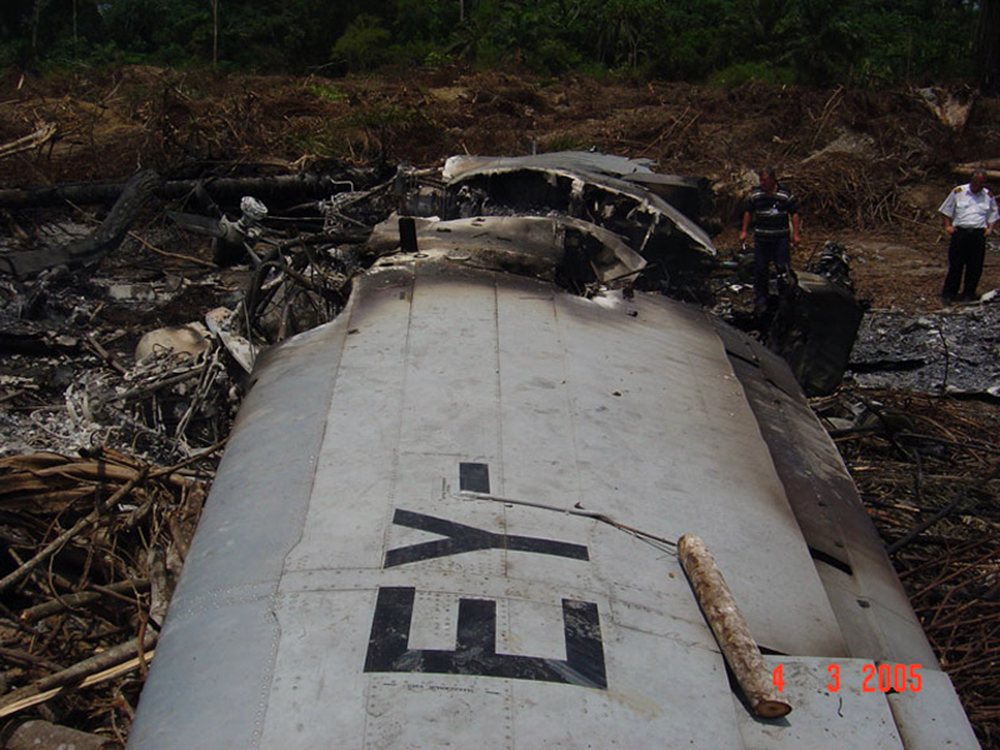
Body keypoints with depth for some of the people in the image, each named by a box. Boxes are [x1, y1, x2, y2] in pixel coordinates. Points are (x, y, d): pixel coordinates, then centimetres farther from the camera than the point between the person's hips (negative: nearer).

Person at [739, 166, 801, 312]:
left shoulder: (785, 194, -4)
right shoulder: (755, 193, 2)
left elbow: (794, 213, 3)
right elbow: (748, 212, 13)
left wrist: (795, 234, 0)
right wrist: (744, 231, 11)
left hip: (781, 237, -2)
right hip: (761, 237, 2)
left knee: (784, 267, -2)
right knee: (760, 269, 4)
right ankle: (761, 300, 15)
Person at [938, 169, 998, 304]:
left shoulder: (988, 195, 11)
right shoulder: (958, 192, 4)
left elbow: (993, 215, 21)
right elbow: (946, 211, 12)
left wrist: (990, 228, 5)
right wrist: (948, 226, 0)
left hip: (979, 234, 2)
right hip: (960, 232, -2)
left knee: (975, 267, 3)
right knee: (955, 265, -2)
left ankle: (969, 295, 15)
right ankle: (948, 294, 5)